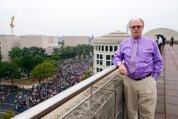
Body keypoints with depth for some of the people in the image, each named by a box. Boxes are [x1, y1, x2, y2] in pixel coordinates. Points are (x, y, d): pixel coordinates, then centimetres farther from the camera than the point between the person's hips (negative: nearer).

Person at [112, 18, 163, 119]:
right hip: (129, 81, 1)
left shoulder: (151, 43, 4)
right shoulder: (124, 43, 6)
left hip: (146, 82, 0)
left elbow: (158, 61, 8)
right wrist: (120, 64, -16)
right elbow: (116, 57, 7)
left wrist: (153, 78, 2)